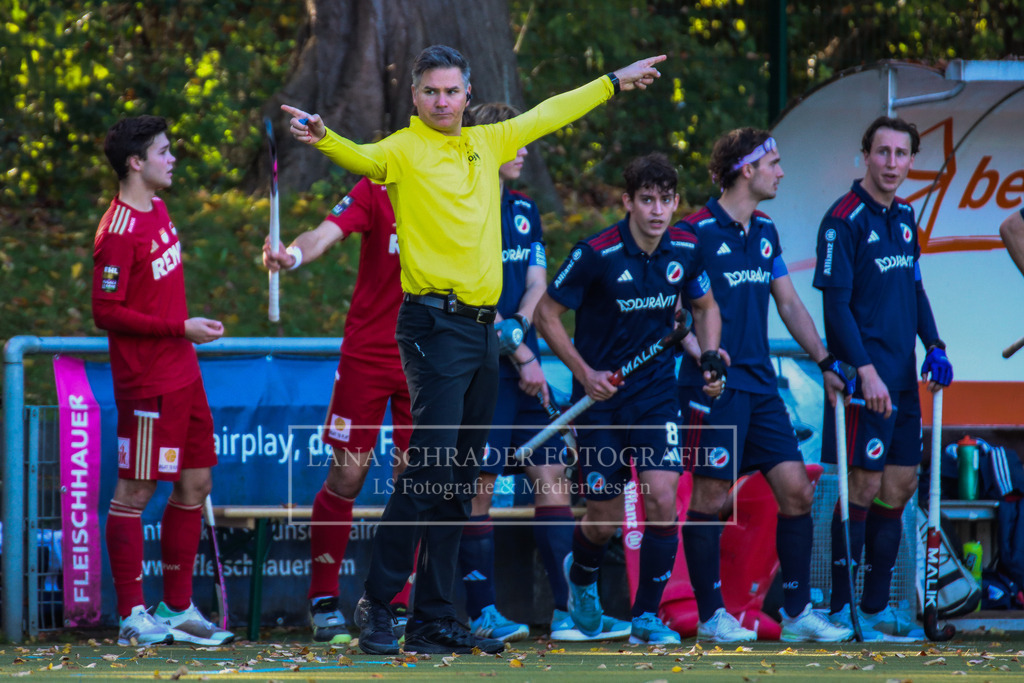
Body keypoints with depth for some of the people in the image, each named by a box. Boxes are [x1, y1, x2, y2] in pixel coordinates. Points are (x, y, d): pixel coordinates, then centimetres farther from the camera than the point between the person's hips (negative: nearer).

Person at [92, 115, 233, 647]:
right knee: (135, 491, -2)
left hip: (183, 377, 9)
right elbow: (106, 312, -19)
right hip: (148, 383, -9)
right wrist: (181, 329, -19)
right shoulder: (119, 232, -17)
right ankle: (133, 616, 3)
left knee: (196, 484, 11)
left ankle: (178, 608, 19)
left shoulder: (158, 211, 11)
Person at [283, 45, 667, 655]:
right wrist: (323, 139, -46)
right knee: (428, 469, -14)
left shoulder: (486, 143, 14)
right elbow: (362, 158, -25)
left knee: (460, 485, 8)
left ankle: (435, 618, 12)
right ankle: (377, 606, -9)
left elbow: (548, 115, 28)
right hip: (436, 325, -7)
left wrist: (613, 82, 36)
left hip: (483, 330, 7)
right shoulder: (405, 151, -5)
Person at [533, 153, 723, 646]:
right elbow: (546, 314, -8)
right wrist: (584, 373, -15)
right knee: (605, 520, 2)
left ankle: (647, 616, 0)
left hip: (656, 393, 3)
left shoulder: (687, 251, -5)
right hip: (600, 397, -3)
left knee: (662, 498, -14)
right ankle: (580, 577, 38)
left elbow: (705, 308, 15)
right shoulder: (596, 254, -17)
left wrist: (709, 357, -1)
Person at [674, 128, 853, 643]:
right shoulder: (696, 232, -9)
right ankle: (711, 616, 5)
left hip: (761, 385, 7)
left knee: (796, 489, 1)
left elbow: (789, 303, 19)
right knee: (710, 496, -3)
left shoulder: (765, 232, 14)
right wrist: (701, 352, -23)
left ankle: (798, 612, 7)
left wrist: (825, 363, 15)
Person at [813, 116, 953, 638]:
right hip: (865, 378, -8)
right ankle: (842, 609, 1)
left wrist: (934, 347, 10)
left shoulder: (904, 217, 13)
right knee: (865, 487, -6)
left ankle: (877, 605, 17)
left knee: (900, 486, 9)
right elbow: (836, 304, -15)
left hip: (903, 377, 8)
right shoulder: (844, 219, -11)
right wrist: (865, 371, -20)